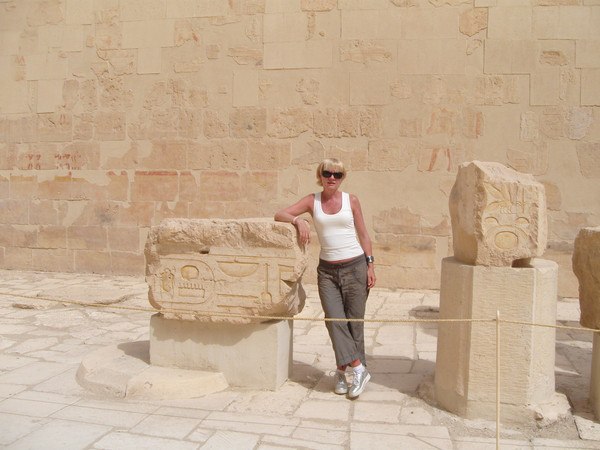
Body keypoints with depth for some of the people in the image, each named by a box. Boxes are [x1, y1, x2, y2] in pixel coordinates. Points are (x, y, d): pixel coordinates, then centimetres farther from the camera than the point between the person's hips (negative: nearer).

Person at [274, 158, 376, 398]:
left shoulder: (351, 200, 3)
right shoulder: (312, 201, 5)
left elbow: (363, 235, 7)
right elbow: (279, 214, -1)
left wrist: (370, 265, 0)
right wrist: (298, 220, -21)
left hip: (355, 267, -1)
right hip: (327, 270, 1)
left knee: (354, 321, 2)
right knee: (334, 319, -11)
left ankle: (342, 370, 15)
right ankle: (358, 368, -4)